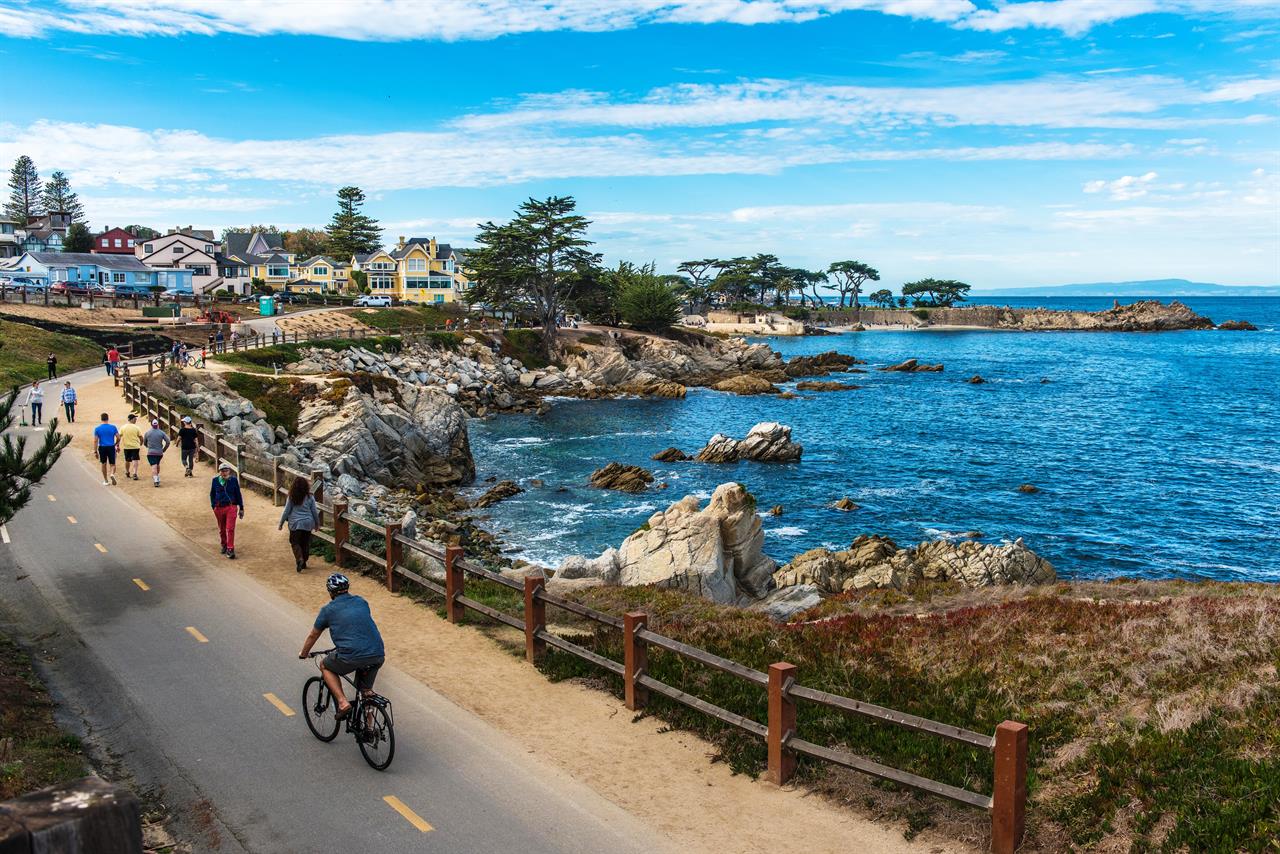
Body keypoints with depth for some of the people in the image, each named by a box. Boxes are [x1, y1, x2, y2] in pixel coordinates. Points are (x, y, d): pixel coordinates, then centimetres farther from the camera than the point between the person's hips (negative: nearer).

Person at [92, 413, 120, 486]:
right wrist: (117, 444, 18)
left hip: (102, 448, 1)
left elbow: (95, 441, -4)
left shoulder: (97, 428, -2)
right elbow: (118, 438, -2)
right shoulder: (113, 427, -2)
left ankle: (105, 481, 20)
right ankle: (112, 474, -25)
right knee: (112, 464, 7)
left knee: (104, 464, 15)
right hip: (111, 447, -1)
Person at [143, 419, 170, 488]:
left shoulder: (147, 433, 1)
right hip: (159, 452, 2)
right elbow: (168, 442, -7)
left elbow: (144, 443, 12)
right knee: (157, 465, 23)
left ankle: (155, 480, -24)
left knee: (154, 466, -9)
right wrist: (164, 449, 6)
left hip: (151, 453, -2)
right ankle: (157, 477, 28)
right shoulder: (162, 433, 0)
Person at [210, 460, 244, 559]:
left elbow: (238, 494, 6)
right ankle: (224, 545, 34)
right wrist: (213, 506, 5)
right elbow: (212, 494, 14)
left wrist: (241, 508, 8)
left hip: (231, 507, -2)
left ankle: (230, 550, -9)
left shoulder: (233, 480, -1)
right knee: (222, 529, 15)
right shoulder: (215, 481, 3)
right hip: (219, 508, 3)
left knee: (230, 529, -11)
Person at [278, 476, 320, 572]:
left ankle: (299, 559, -15)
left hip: (295, 524, -2)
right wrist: (317, 523, 15)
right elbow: (314, 512, 1)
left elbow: (286, 511, -4)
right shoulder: (310, 497, -5)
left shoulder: (291, 498, -8)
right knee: (305, 543, 14)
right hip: (307, 523, 2)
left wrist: (281, 523, 7)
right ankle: (304, 563, 20)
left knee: (295, 542, 8)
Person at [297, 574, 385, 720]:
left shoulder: (328, 610, 10)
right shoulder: (362, 602, 20)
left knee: (325, 666, 25)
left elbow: (313, 636, 25)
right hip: (378, 655, 4)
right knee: (367, 691, 29)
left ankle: (343, 702, 11)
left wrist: (303, 654, 45)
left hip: (351, 657, -4)